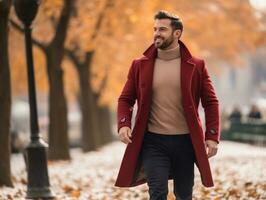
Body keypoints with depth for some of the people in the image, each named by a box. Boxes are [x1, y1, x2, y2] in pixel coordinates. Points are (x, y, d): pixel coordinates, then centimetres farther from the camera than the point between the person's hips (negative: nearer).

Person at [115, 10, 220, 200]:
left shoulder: (196, 66, 1)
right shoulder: (140, 65, 4)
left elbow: (211, 102, 3)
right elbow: (125, 99, 8)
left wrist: (212, 137, -6)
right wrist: (123, 125, -11)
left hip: (185, 141, 1)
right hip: (153, 141, -1)